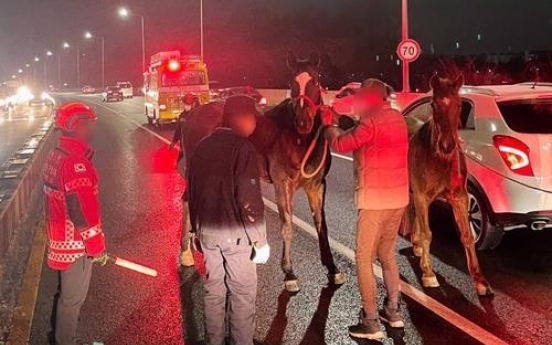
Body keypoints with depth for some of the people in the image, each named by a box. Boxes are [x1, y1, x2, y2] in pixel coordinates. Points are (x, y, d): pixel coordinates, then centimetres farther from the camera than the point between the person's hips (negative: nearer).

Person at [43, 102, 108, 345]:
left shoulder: (56, 155, 5)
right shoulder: (76, 163, -27)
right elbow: (83, 211, -27)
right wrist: (97, 246, -16)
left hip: (61, 238, 10)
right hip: (76, 244, -10)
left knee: (69, 294, 25)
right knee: (73, 297, 7)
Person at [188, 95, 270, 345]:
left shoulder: (202, 146, 6)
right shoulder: (242, 147, -15)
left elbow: (192, 191, 12)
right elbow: (249, 198, -19)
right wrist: (259, 239, -12)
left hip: (207, 231, 6)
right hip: (236, 233, -6)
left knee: (213, 291, 17)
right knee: (242, 295, 6)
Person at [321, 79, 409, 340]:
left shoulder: (372, 122, -17)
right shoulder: (397, 119, 10)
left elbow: (340, 145, -11)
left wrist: (329, 124, 7)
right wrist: (340, 121, 16)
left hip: (375, 199, -9)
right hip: (399, 197, 9)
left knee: (364, 258, 0)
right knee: (387, 254, 21)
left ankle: (370, 322, 1)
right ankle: (393, 311, 27)